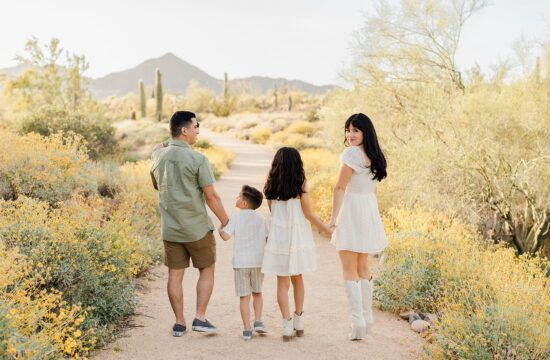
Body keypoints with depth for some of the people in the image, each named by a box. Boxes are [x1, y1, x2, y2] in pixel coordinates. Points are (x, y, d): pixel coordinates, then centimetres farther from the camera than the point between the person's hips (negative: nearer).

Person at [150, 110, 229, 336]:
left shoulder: (157, 157, 2)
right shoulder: (197, 159, -15)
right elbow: (211, 196, -13)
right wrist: (226, 223, -4)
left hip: (170, 228, 5)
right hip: (197, 227, -4)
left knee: (175, 274, 10)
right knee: (206, 271, 12)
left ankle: (179, 322, 16)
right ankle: (200, 318, 6)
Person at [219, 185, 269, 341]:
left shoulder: (235, 219, -5)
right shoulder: (261, 219, 4)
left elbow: (226, 236, -13)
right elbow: (267, 238, 7)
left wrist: (220, 228, 7)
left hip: (240, 262, -2)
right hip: (258, 261, 2)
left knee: (244, 296, 2)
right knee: (257, 293, 21)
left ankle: (247, 329, 2)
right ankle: (258, 321, 11)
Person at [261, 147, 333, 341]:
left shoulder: (272, 186, -1)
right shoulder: (300, 184, -8)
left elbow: (272, 211, 9)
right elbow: (308, 213, -7)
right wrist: (326, 229, 2)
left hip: (278, 235, 0)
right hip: (298, 235, 0)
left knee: (282, 282, 5)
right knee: (297, 278, 16)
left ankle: (287, 325, -1)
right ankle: (298, 321, 25)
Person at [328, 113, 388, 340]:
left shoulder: (352, 153, -14)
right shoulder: (374, 156, 11)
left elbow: (340, 187, -15)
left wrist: (333, 217, -11)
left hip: (352, 211, -8)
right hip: (370, 211, 8)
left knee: (349, 270, -4)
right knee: (362, 268, 18)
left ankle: (358, 322, -9)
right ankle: (367, 318, 25)